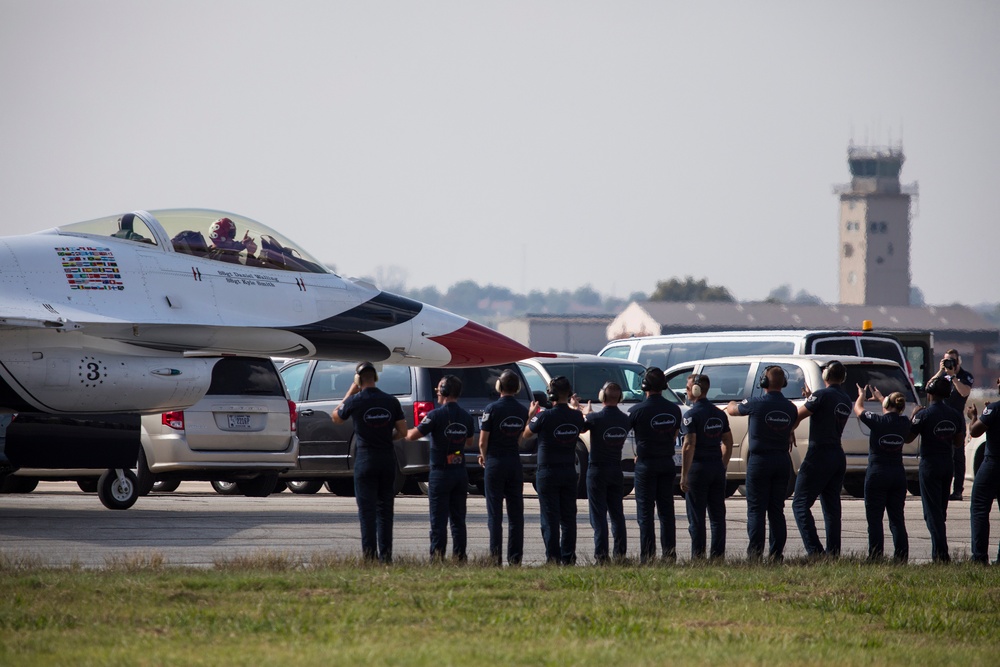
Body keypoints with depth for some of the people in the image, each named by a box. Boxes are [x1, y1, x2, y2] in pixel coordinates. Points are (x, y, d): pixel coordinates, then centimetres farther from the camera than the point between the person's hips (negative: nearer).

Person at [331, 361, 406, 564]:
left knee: (367, 510, -1)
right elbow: (402, 432, 3)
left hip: (365, 459, -3)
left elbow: (336, 418, 9)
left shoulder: (356, 401, -9)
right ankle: (385, 556, 8)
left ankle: (369, 557, -6)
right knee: (385, 509, 10)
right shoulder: (391, 402, 1)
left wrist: (351, 391, 11)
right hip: (387, 459, 3)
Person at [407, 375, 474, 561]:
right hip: (460, 472, 5)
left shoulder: (436, 415, -14)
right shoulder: (466, 417, 5)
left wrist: (404, 431, 9)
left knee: (439, 520, -3)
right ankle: (459, 556, 9)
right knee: (458, 519, 10)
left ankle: (437, 556, -5)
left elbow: (412, 436, -12)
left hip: (441, 473, -5)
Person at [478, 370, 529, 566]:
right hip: (515, 463, 4)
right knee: (515, 513, 7)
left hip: (495, 463, -4)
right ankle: (515, 557, 7)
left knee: (494, 513, -1)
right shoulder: (523, 411, 3)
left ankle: (495, 555, -4)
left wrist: (484, 457, 10)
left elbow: (483, 441, -12)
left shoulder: (493, 409, -12)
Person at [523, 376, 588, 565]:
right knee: (568, 516, 9)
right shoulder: (576, 416, -3)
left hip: (548, 472, -4)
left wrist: (531, 415, 16)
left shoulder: (544, 417, -16)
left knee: (550, 517, -2)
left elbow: (526, 434, 0)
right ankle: (568, 557, 8)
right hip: (569, 471, 4)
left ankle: (553, 557, -6)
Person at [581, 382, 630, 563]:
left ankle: (601, 554, -6)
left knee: (598, 514, -2)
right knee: (617, 514, 12)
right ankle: (620, 553, 12)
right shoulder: (625, 420, -3)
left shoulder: (596, 418, -19)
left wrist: (586, 413, 19)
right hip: (616, 470, 5)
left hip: (597, 470, -5)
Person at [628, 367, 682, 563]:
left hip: (646, 465, -4)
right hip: (667, 464, 4)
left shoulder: (638, 410, -14)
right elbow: (674, 437, 11)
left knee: (645, 513, -1)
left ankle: (647, 556, -3)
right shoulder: (674, 410, 2)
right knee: (667, 511, 9)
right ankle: (669, 555, 8)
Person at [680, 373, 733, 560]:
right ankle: (718, 554, 9)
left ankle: (698, 555, -3)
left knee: (696, 517, -2)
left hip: (698, 468, -6)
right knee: (717, 515, 9)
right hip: (717, 468, 6)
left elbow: (689, 446, -18)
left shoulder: (692, 415, -12)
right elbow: (728, 443, 14)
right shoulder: (719, 414, 10)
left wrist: (684, 475, -17)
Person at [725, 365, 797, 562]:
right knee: (777, 510, 9)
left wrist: (732, 404, 29)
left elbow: (731, 411, 5)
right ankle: (777, 553, 7)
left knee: (756, 509, -1)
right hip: (782, 460, 4)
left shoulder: (757, 404, -12)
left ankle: (755, 552, -7)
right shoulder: (790, 408, -1)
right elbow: (791, 431, 9)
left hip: (760, 459, -4)